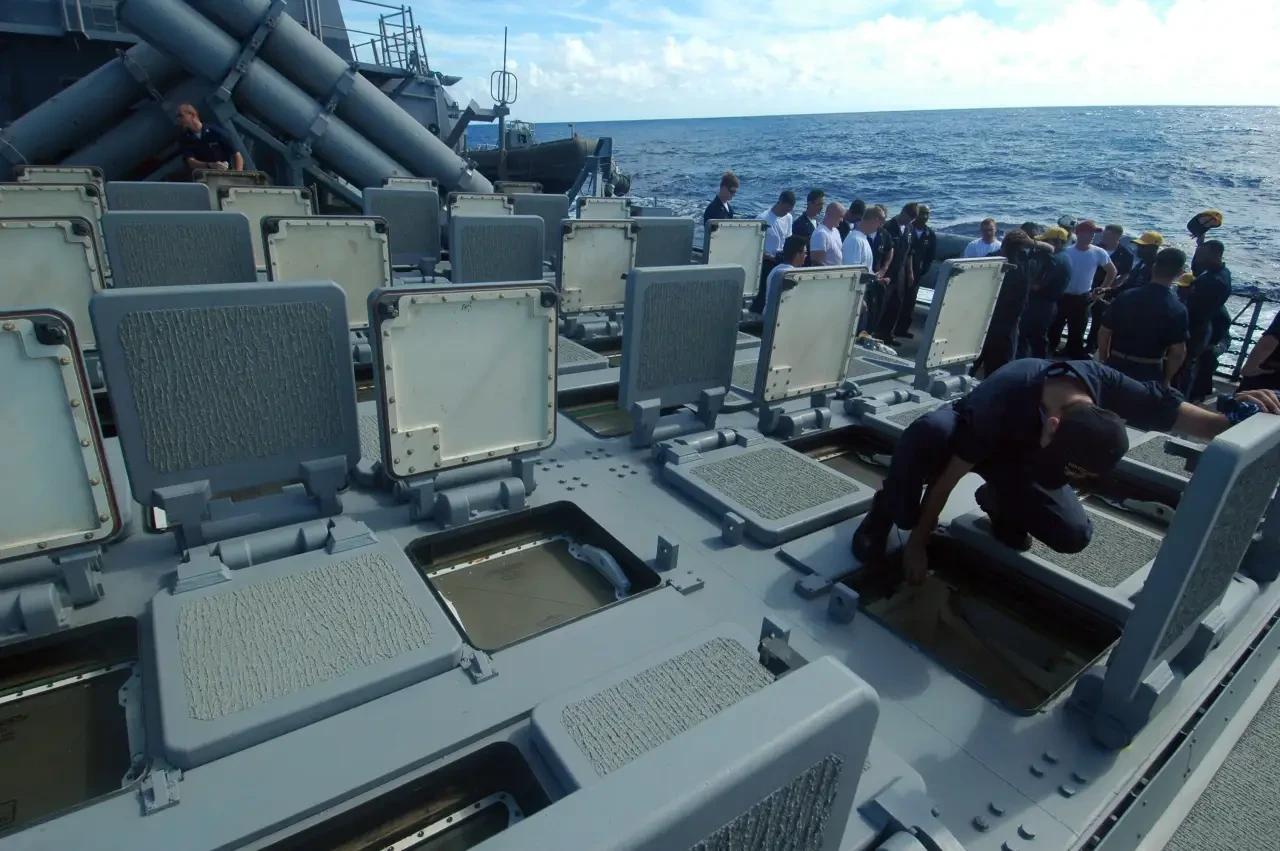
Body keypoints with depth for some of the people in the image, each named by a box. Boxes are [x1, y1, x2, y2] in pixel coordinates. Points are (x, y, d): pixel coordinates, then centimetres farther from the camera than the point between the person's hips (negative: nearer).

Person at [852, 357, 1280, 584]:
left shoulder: (1106, 386, -30)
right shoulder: (1003, 400, -42)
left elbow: (1188, 418, -18)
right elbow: (947, 477, -34)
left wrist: (1238, 412, -42)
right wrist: (917, 542, -28)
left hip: (1022, 459, 5)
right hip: (970, 439, -4)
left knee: (1073, 536, -17)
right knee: (928, 432, -42)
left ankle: (1000, 504, 14)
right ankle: (888, 514, -17)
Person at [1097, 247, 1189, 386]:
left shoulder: (1125, 296, -7)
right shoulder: (1178, 310, -12)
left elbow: (1104, 332, -3)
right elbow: (1178, 352, -11)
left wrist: (1103, 360, 11)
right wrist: (1166, 379, 3)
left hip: (1116, 366, 2)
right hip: (1149, 372, -1)